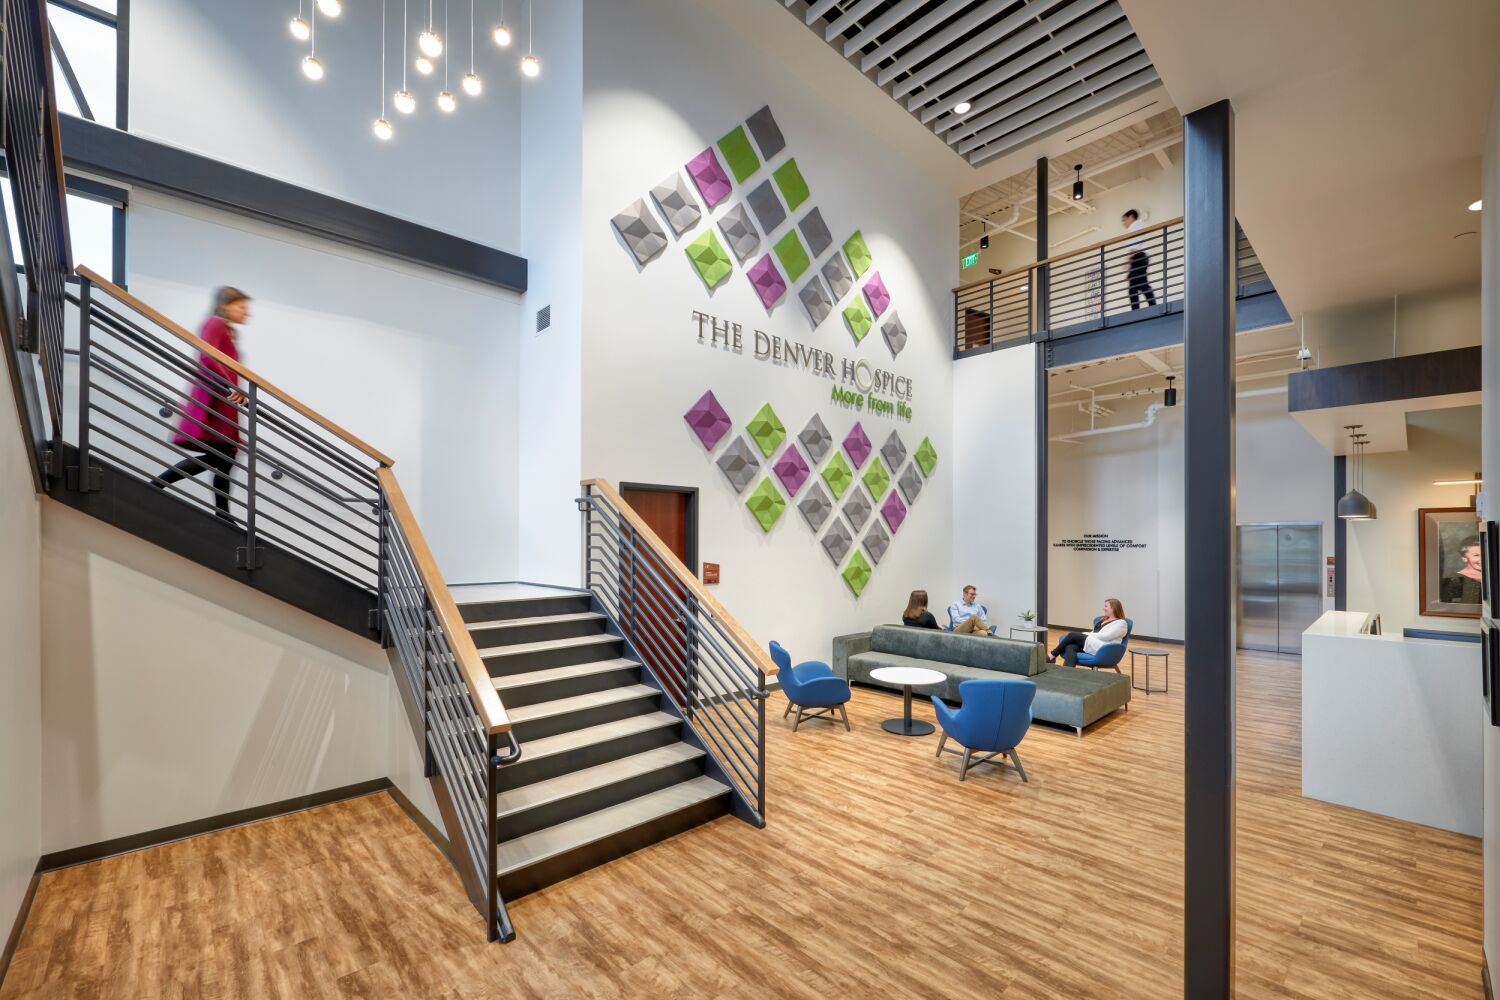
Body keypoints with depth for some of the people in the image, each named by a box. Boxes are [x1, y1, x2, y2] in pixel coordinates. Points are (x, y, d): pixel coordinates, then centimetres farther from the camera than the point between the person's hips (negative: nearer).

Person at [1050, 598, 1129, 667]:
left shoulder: (1121, 623, 1)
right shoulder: (1103, 619, 27)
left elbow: (1106, 636, -12)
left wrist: (1088, 635, -7)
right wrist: (1084, 634, 3)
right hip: (1090, 642, 7)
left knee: (1072, 635, -19)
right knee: (1069, 647, -25)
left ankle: (1053, 655, -11)